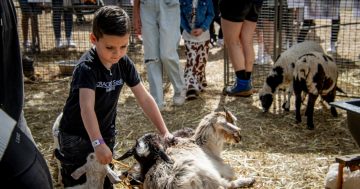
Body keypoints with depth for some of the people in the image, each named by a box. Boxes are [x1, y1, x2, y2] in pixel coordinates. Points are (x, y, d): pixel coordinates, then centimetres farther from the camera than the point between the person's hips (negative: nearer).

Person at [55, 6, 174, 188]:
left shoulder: (124, 64, -10)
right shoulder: (87, 67, -29)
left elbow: (145, 99, -7)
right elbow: (87, 108, -40)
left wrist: (164, 131, -12)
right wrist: (97, 143, -52)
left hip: (105, 133, 5)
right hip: (76, 136, -5)